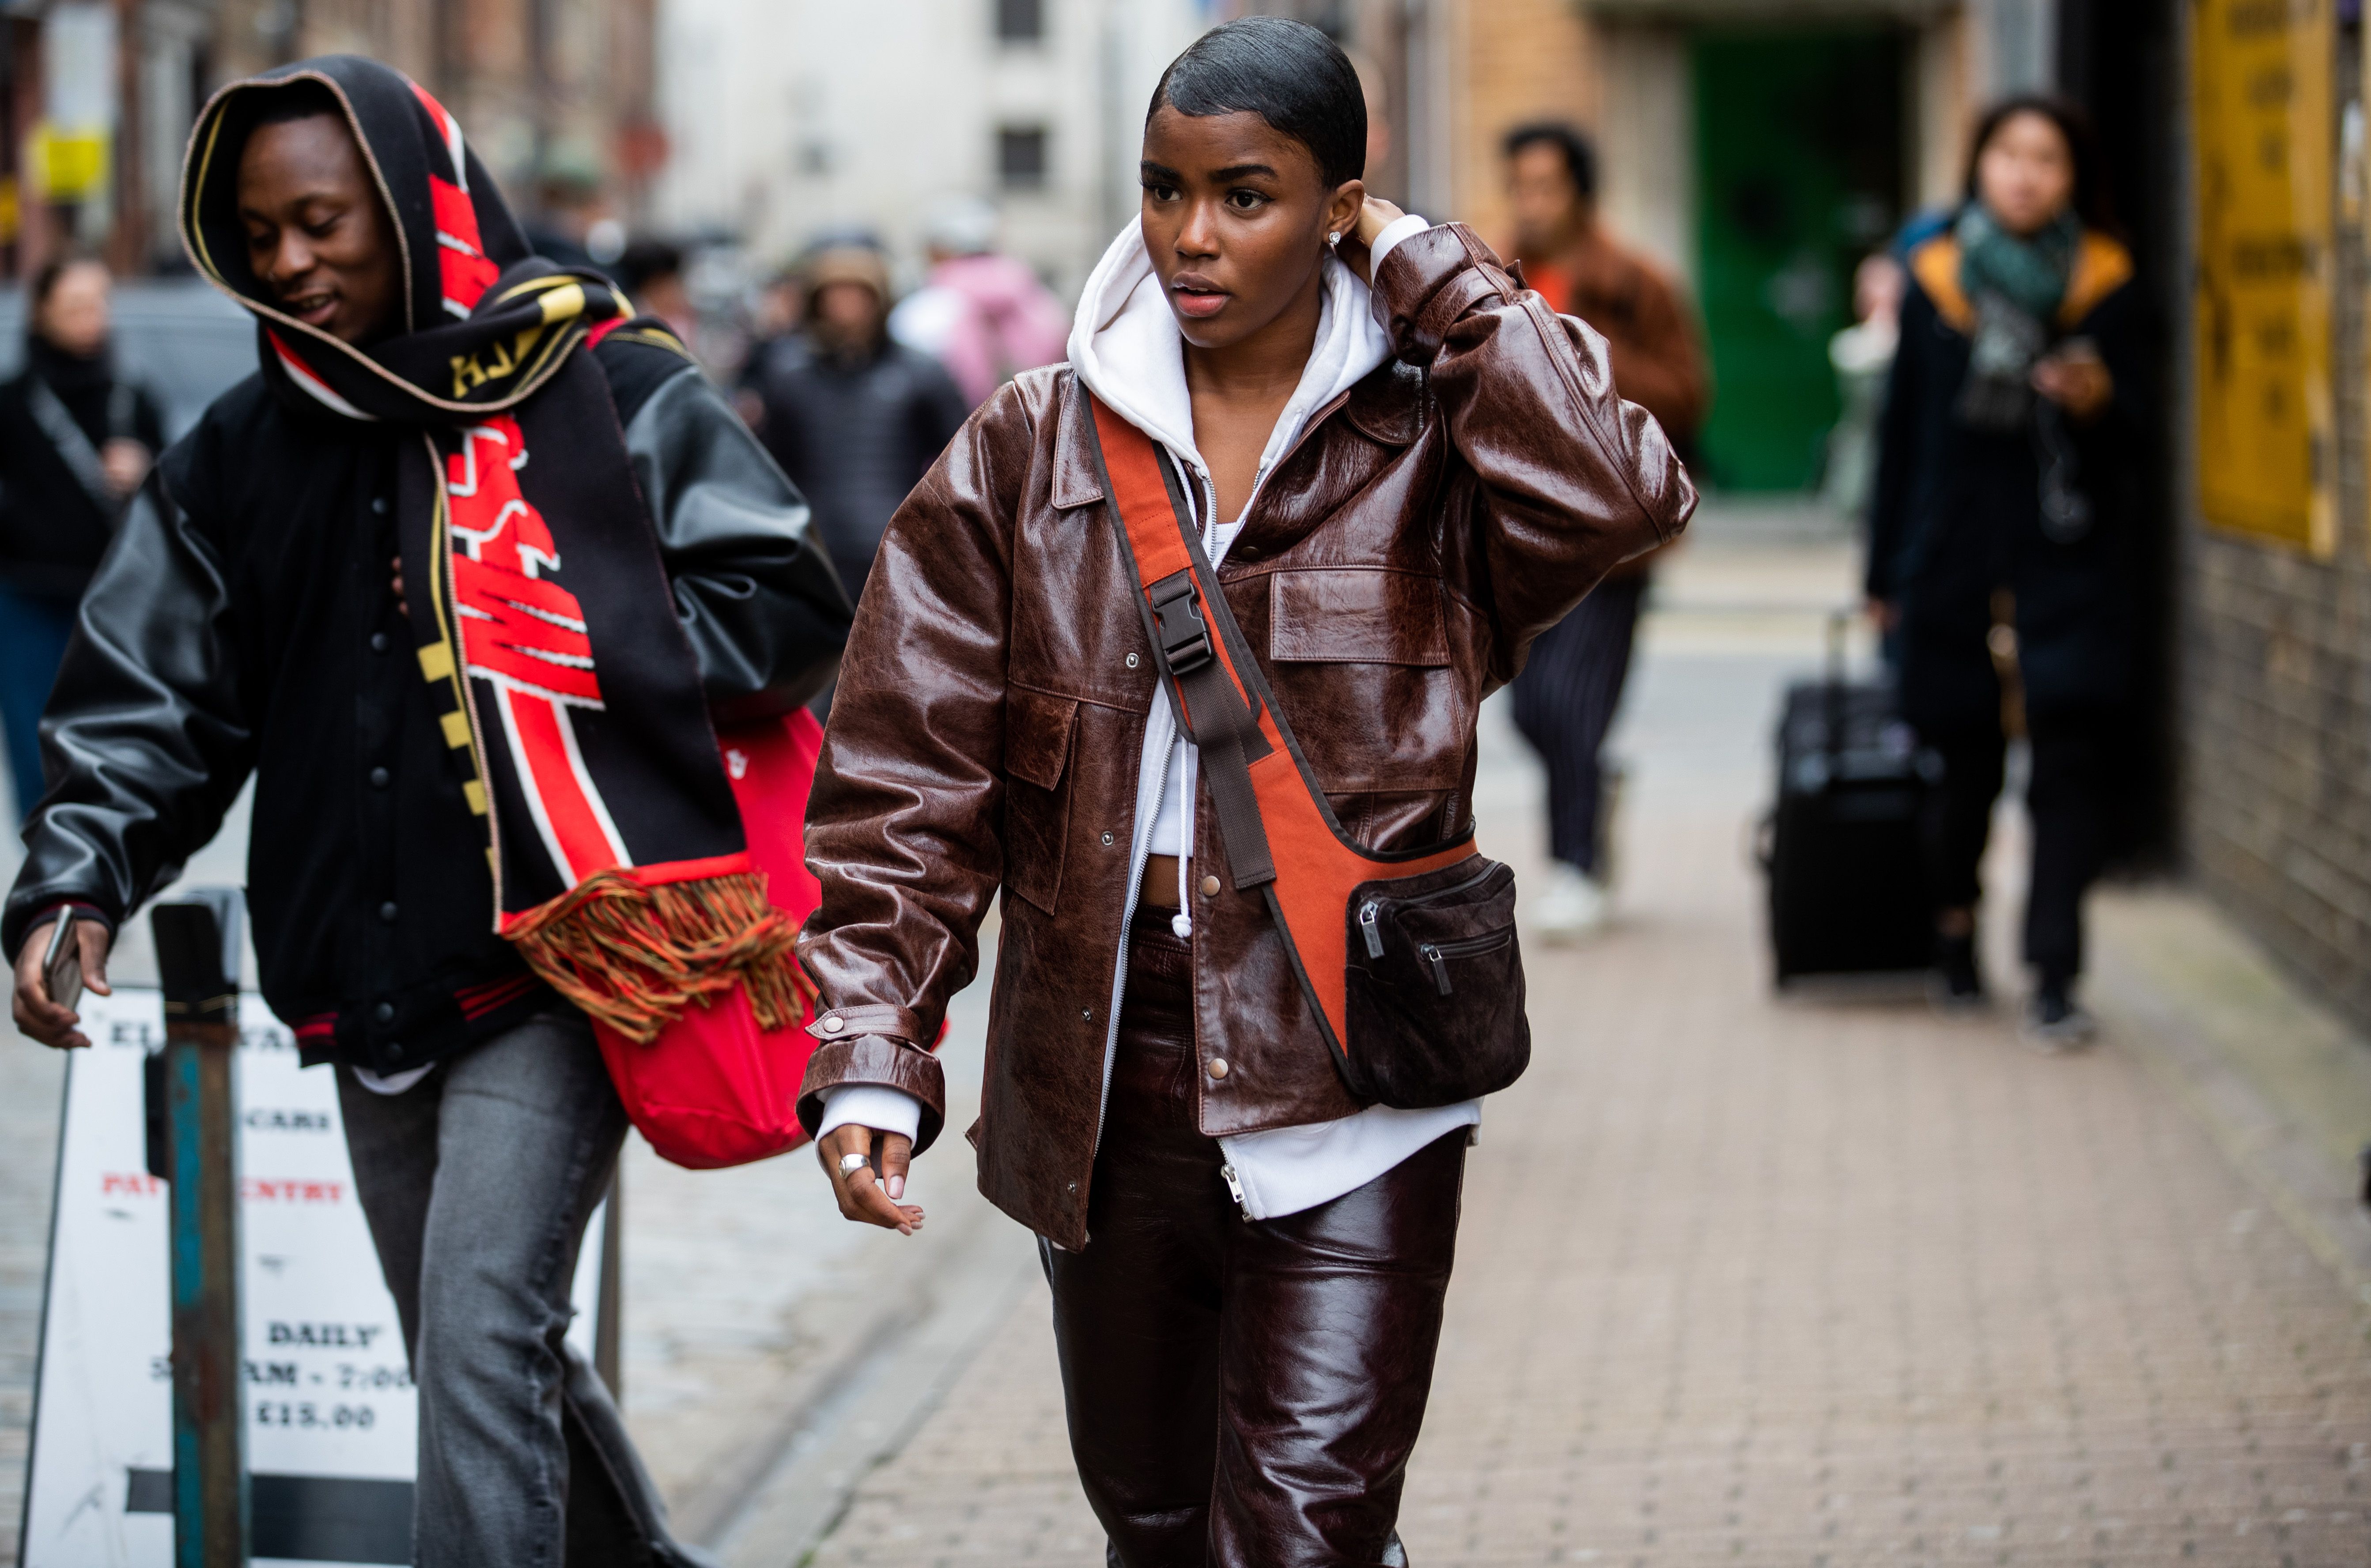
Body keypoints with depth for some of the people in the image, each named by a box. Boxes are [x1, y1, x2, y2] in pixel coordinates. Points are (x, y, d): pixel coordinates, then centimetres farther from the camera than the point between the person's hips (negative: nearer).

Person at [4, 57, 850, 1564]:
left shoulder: (611, 396, -3)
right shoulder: (242, 457, 11)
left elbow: (789, 609, -4)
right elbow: (153, 702, 7)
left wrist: (583, 650, -12)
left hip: (561, 955, -6)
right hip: (369, 978, 6)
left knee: (483, 1334, -18)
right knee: (489, 1364, 16)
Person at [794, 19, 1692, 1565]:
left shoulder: (1428, 439, -2)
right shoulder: (1031, 451, 4)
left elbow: (1616, 496, -24)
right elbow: (907, 776, 1)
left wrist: (1429, 269, -12)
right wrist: (871, 1056, -10)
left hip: (1349, 1080, -3)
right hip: (1103, 1074, 3)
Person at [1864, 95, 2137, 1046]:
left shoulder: (2104, 286, 2)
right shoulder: (1936, 282, 5)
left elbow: (2130, 441, 2)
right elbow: (1900, 431, 10)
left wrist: (2096, 403, -22)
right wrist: (1884, 573, 11)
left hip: (2068, 565, -1)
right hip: (1953, 562, 1)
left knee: (2067, 763, -8)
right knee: (1965, 762, 6)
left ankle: (2056, 980, -7)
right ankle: (1955, 925, 32)